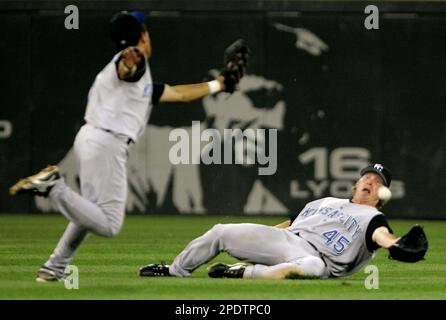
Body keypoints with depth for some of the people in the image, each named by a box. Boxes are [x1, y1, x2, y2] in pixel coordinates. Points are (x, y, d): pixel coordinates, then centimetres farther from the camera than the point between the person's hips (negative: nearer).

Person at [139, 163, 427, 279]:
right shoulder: (325, 202, 29)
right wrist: (247, 236, 27)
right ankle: (175, 271, 12)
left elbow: (381, 235, -16)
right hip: (283, 237, 6)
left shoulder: (373, 218, 8)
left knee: (315, 267, -44)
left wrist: (394, 245, -41)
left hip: (313, 253, -6)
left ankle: (243, 273, -39)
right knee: (222, 232, -1)